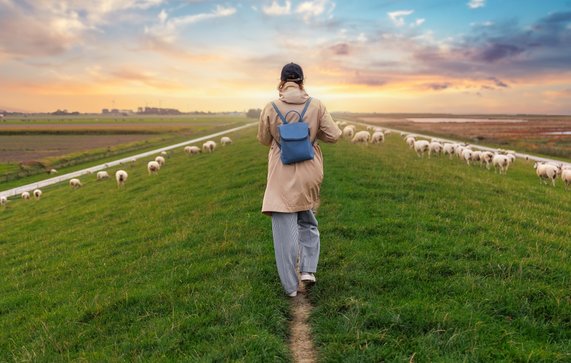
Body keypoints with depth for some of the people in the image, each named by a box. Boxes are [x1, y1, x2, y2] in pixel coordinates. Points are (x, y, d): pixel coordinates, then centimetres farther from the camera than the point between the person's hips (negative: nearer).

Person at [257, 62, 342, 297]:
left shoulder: (271, 108, -8)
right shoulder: (316, 105, -5)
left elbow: (264, 140, 4)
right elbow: (334, 135, -3)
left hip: (283, 177, -2)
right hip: (309, 174, 2)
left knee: (285, 230, 5)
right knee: (307, 220, 26)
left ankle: (290, 286, 13)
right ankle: (308, 269, 17)